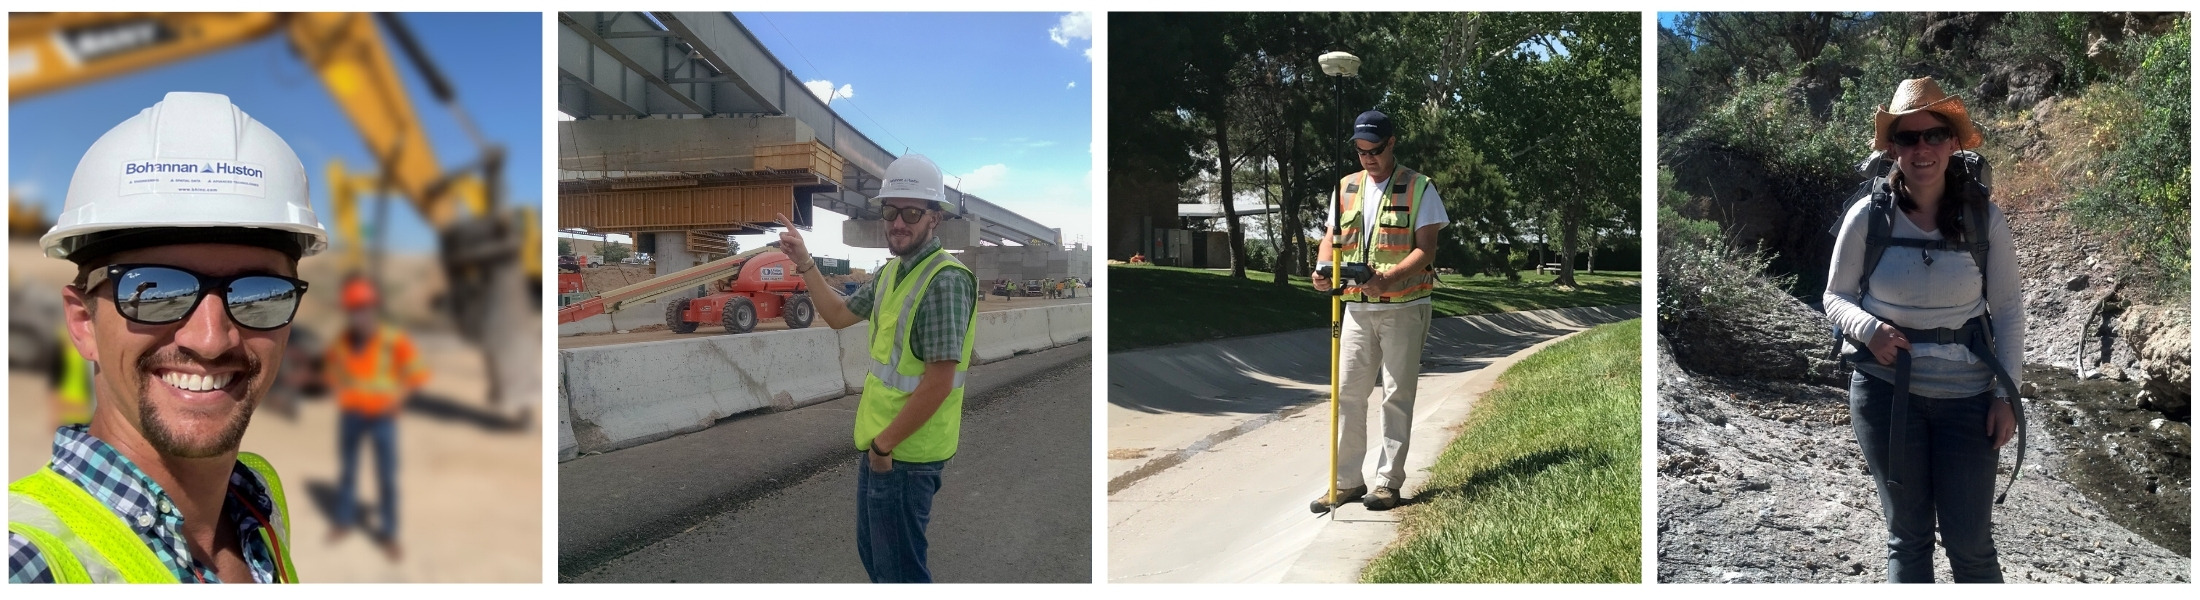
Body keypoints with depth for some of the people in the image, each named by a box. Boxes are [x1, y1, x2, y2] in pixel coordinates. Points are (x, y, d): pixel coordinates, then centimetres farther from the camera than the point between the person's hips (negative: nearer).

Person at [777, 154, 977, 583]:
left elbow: (939, 382, -25)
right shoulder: (892, 271, 9)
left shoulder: (945, 280, -21)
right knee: (873, 555, 23)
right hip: (879, 444, 9)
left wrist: (885, 445, -18)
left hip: (905, 454, -9)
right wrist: (804, 265, 12)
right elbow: (839, 316, 23)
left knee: (899, 569, 4)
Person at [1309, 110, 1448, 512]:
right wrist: (1322, 267, -13)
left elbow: (1426, 249, -11)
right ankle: (1346, 481, 11)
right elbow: (1332, 237, 10)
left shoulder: (1419, 189, -5)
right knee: (1347, 392, 3)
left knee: (1397, 396, 2)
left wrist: (1388, 278, -27)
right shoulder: (1346, 188, 9)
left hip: (1404, 308, -4)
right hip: (1358, 307, 5)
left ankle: (1389, 482, 9)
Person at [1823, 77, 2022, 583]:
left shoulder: (1983, 216, -2)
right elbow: (1835, 298, 4)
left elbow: (2009, 309, 4)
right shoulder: (1868, 217, -4)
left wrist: (2006, 394, -2)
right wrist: (1868, 329, -18)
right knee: (1907, 536, 9)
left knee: (1970, 541, 3)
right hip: (1886, 390, 0)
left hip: (1967, 395, 1)